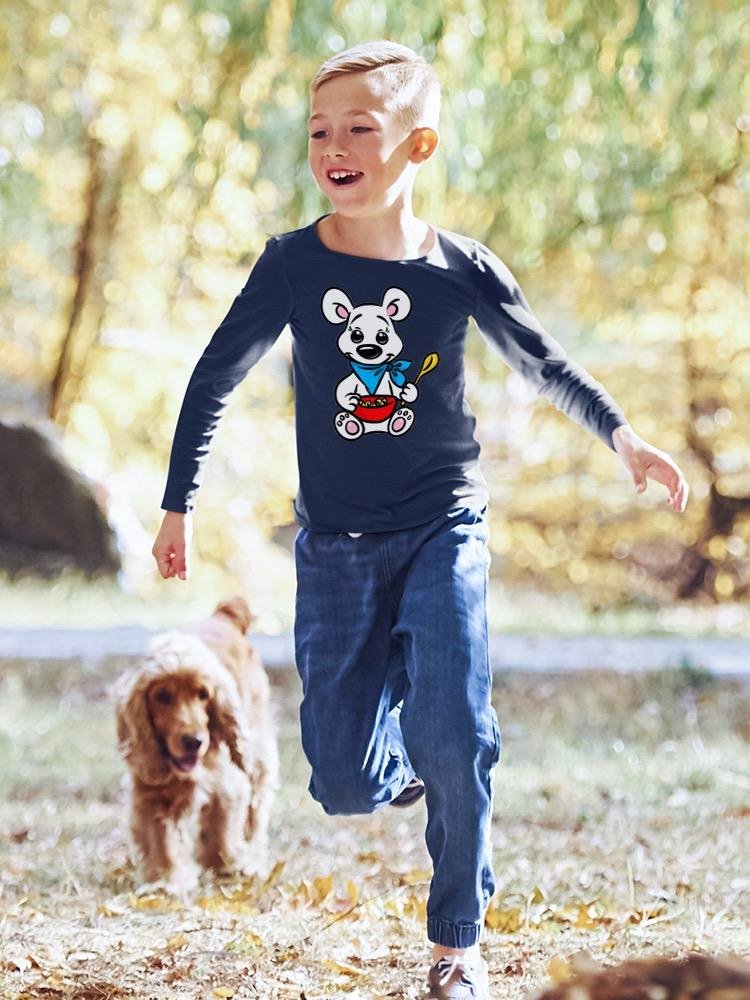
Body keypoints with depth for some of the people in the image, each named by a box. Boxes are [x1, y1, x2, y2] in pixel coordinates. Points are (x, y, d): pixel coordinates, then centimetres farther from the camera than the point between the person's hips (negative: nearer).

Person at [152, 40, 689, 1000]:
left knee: (453, 737, -13)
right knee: (346, 785, -3)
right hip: (335, 544, 1)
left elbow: (542, 361, 9)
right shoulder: (292, 264, -6)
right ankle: (405, 764, 35)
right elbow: (214, 378, 4)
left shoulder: (461, 268, -5)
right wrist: (177, 506, 5)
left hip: (443, 530, 0)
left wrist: (622, 436, -3)